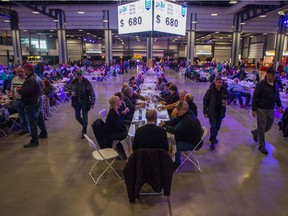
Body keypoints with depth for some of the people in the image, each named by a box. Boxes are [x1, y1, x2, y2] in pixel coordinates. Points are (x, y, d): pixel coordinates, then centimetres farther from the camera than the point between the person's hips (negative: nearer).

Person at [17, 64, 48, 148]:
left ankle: (34, 141, 3)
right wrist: (22, 88, 9)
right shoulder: (37, 77, 9)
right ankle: (44, 133, 38)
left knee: (32, 122, -4)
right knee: (40, 118, 23)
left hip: (31, 103, -10)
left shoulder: (30, 79, -23)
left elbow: (26, 91, -30)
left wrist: (19, 90, -10)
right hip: (38, 100, 10)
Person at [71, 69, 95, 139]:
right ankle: (84, 124, 41)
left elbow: (92, 93, -9)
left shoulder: (87, 83, -12)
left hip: (85, 101, -4)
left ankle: (84, 132, 15)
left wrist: (92, 103, -13)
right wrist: (72, 93, -10)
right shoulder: (74, 82, -1)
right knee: (77, 116, 12)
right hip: (77, 101, 4)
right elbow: (72, 89, 15)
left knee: (84, 117, 1)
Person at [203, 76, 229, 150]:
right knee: (213, 126, -6)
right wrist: (205, 111, -9)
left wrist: (226, 101, -10)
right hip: (212, 112, -4)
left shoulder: (224, 90, -3)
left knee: (217, 126, 15)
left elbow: (227, 98, 14)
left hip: (220, 112, 4)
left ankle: (213, 138, 37)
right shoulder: (210, 90, -13)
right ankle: (213, 142, 5)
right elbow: (205, 100, -7)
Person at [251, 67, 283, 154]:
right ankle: (261, 146, 15)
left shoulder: (275, 84, 6)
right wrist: (254, 110, -15)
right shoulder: (261, 84, -13)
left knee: (268, 127, 15)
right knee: (262, 128, 1)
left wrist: (279, 106, 11)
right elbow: (255, 97, -13)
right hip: (261, 109, -6)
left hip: (271, 110, 6)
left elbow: (277, 96, 18)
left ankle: (255, 132, 42)